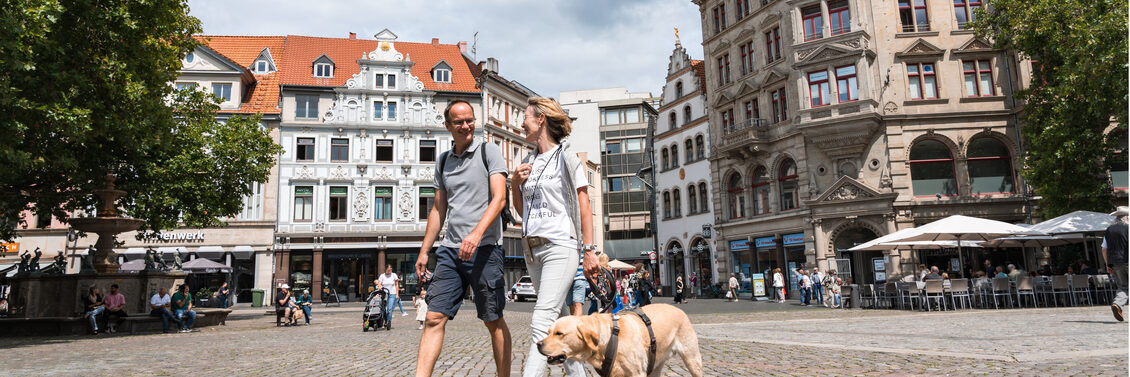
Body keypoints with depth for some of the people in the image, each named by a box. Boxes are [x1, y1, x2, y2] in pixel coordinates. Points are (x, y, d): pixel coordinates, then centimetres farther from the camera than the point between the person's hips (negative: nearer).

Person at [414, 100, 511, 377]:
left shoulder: (488, 151, 0)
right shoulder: (443, 161, 16)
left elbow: (499, 199, -11)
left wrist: (476, 233, -26)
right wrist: (424, 251, 16)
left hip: (484, 248, -5)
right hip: (451, 249, 5)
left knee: (493, 321, 3)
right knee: (434, 318, -3)